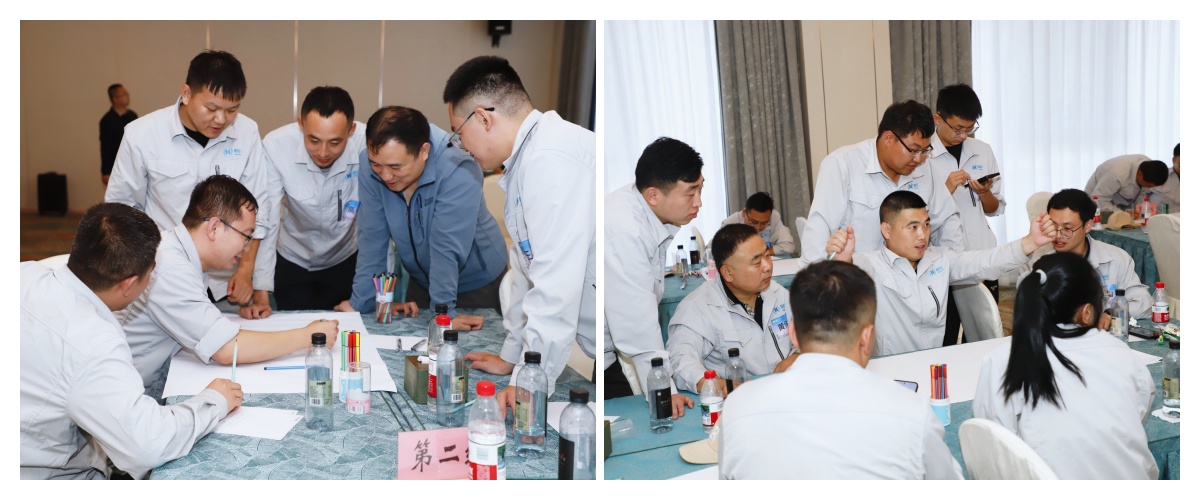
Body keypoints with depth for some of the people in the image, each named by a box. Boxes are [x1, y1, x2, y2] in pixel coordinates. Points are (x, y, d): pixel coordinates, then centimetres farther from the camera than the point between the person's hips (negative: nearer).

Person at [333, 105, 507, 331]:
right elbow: (372, 238, -16)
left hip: (478, 284, -4)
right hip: (422, 281, 4)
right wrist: (359, 302, -15)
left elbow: (446, 248, -33)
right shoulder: (369, 164, -19)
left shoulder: (458, 172, -33)